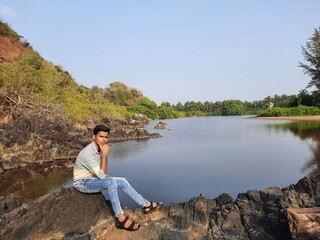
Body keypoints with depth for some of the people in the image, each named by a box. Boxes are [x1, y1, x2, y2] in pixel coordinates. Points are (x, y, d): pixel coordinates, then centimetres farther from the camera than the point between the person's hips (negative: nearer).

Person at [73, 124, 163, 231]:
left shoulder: (100, 149, 0)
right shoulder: (87, 153, -27)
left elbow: (103, 173, 7)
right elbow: (102, 175, -28)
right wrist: (104, 154, -29)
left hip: (94, 178, 8)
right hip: (83, 183, -8)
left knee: (122, 181, -2)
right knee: (111, 182, -33)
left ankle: (146, 205, 4)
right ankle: (120, 218, -24)